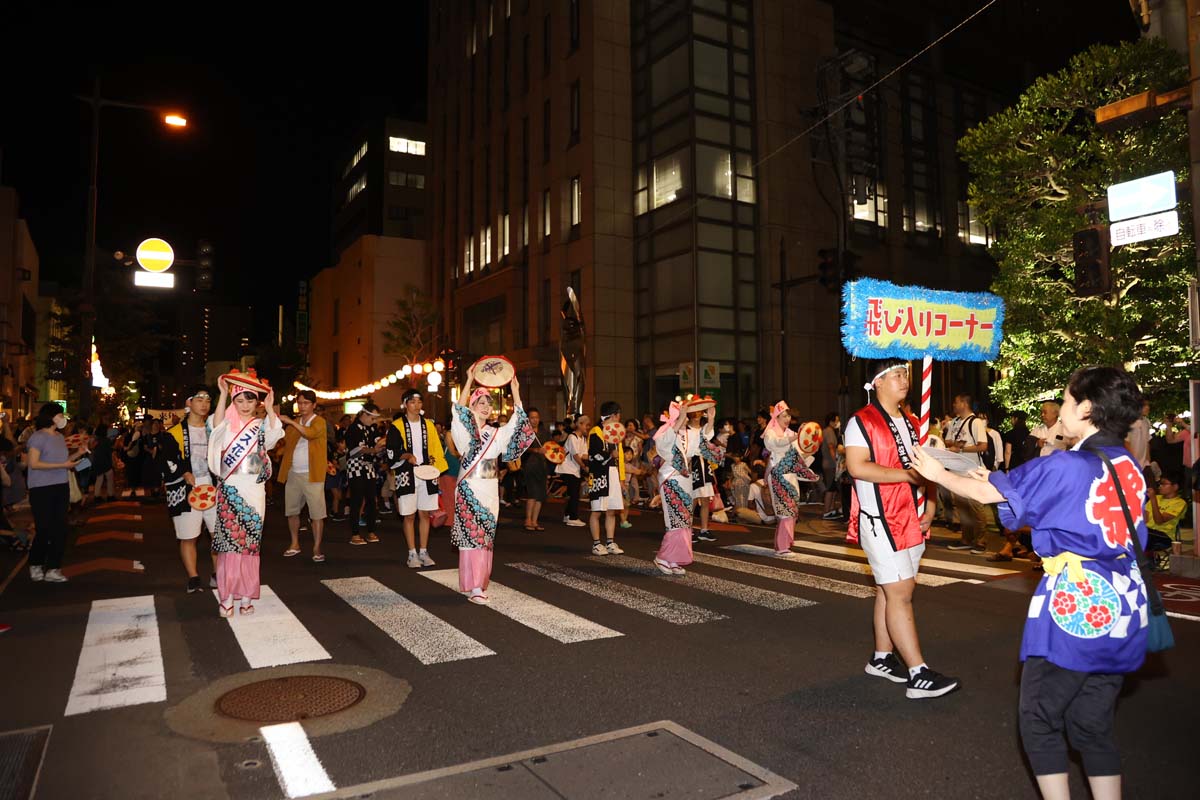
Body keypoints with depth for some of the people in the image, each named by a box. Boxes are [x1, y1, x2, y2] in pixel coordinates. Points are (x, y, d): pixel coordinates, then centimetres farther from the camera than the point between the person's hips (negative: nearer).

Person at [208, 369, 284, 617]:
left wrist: (270, 410, -26)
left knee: (250, 543, 4)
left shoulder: (261, 425, 6)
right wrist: (223, 394, -25)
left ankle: (246, 596, 12)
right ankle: (226, 597, 3)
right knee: (228, 541, -3)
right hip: (229, 489, 0)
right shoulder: (228, 424, 6)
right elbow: (217, 423, -18)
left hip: (254, 490, 0)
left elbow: (275, 435, -17)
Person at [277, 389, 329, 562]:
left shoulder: (319, 422, -3)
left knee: (316, 512, -6)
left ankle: (317, 548, -2)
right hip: (293, 473, 6)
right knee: (291, 511, 12)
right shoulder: (294, 423, 17)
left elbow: (310, 433, -24)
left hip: (312, 475, -6)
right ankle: (295, 544, 25)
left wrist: (290, 422, -25)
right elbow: (283, 440, 8)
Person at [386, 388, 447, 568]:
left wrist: (434, 466, 0)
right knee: (409, 515, 0)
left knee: (425, 514, 6)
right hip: (407, 476, -3)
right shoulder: (397, 426, -1)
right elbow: (391, 453, -3)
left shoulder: (428, 425, 9)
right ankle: (412, 554, 9)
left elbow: (435, 450, 14)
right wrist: (406, 456, -19)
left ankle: (424, 552, 14)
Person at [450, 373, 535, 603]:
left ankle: (480, 582, 16)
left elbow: (517, 423, 5)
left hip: (490, 490, 5)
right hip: (469, 488, -5)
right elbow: (458, 411, -20)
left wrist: (515, 391, 0)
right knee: (471, 533, -7)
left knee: (486, 535, 7)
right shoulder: (465, 429, -2)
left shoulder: (495, 433, 12)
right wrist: (469, 382, -24)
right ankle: (473, 586, -5)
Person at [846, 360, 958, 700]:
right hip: (881, 521, -8)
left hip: (911, 520, 8)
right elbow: (857, 466, -20)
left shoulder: (910, 423, 17)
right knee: (900, 594, -8)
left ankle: (882, 659, 25)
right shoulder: (862, 421, -9)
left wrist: (930, 506, 4)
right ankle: (919, 675, -6)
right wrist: (906, 475, -20)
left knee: (891, 591, 13)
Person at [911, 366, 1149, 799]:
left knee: (1039, 719, 9)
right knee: (1093, 725, 18)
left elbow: (988, 492, -4)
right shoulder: (1131, 467, 6)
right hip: (1122, 610, 7)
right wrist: (999, 480, 23)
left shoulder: (1064, 467, -15)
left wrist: (938, 473, 12)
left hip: (1075, 607, -7)